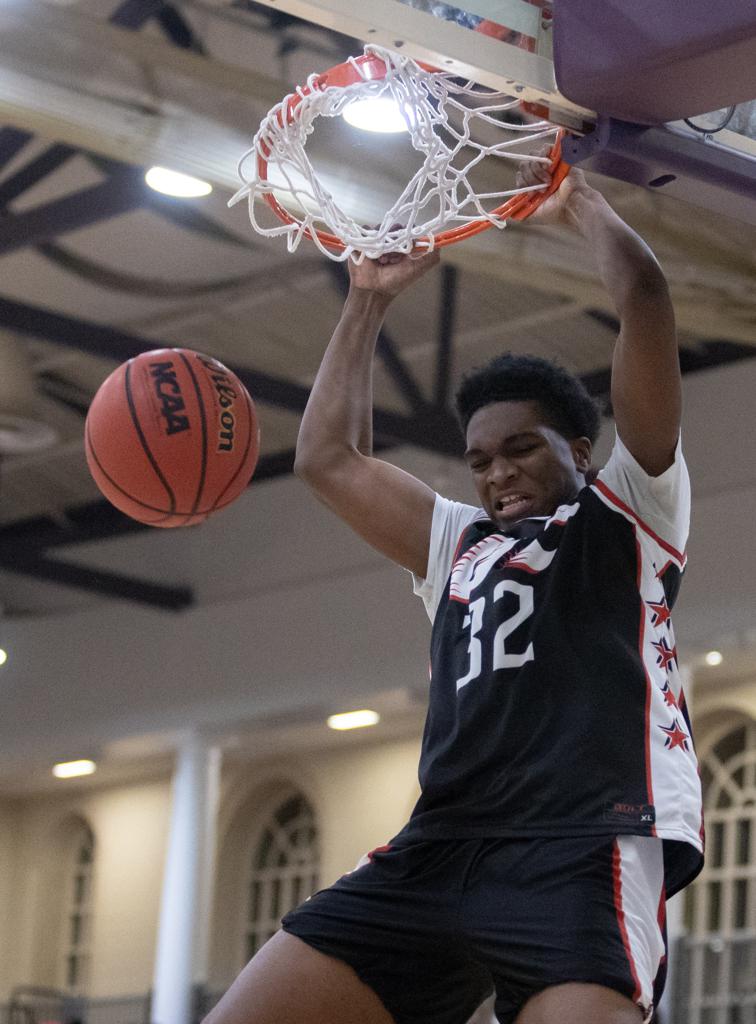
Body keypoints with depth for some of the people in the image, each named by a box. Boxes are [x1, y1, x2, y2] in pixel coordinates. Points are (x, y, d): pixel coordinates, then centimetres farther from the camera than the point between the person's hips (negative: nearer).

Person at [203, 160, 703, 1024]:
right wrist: (368, 304, 38)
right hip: (438, 852, 6)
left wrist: (579, 204, 25)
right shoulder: (459, 544, 32)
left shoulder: (629, 510, 16)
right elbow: (327, 460, 35)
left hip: (586, 851, -6)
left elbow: (642, 294, 8)